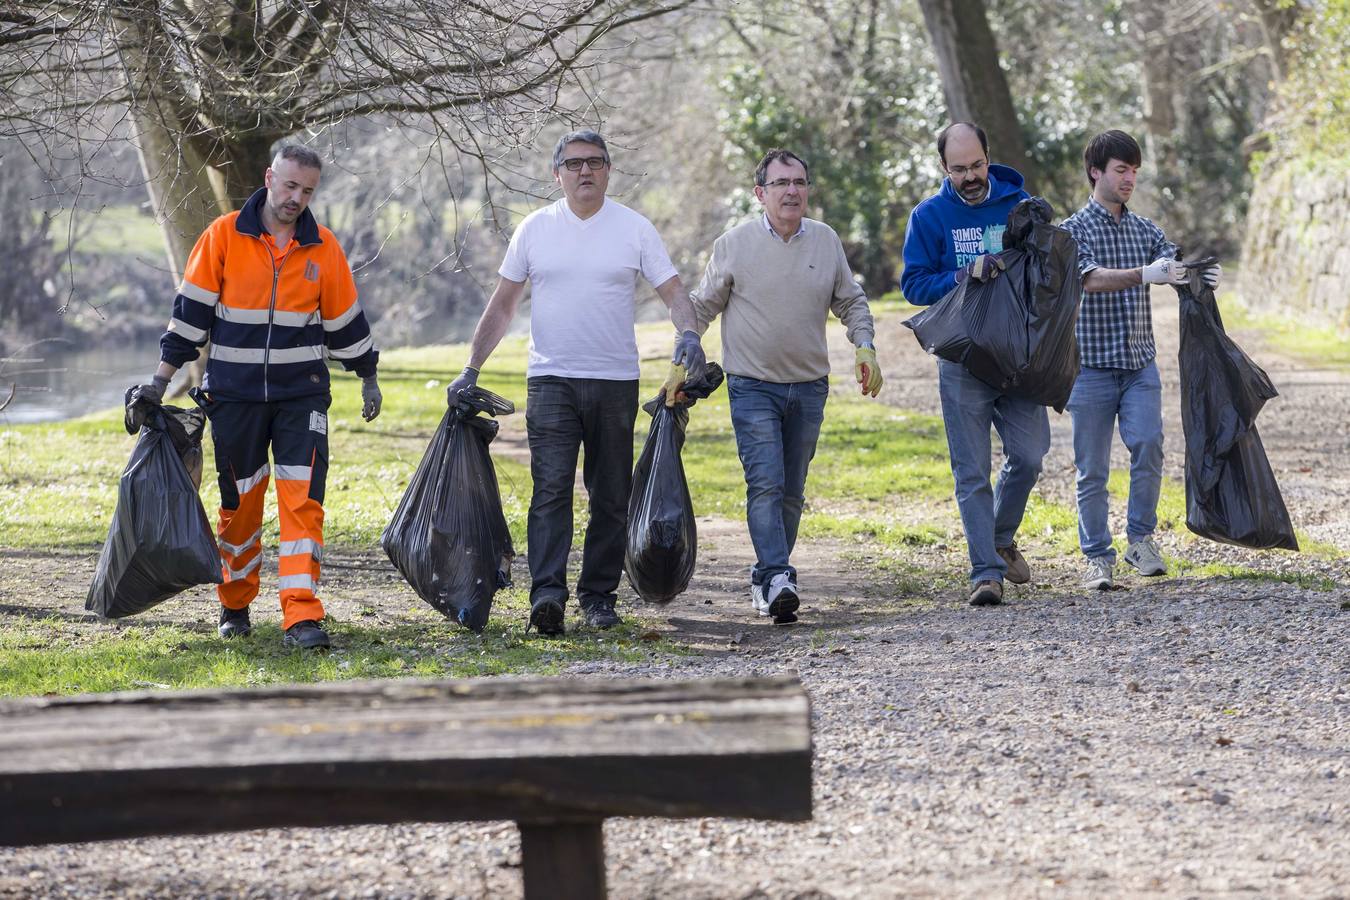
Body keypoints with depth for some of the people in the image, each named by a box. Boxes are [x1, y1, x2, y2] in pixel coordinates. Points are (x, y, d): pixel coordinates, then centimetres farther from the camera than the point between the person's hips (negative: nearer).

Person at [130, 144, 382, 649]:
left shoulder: (323, 248, 2)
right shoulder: (224, 237, -4)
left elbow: (345, 321, 13)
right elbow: (192, 309, -1)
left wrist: (369, 380, 19)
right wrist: (161, 380, -3)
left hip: (302, 393, 1)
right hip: (234, 393, -1)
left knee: (303, 498, -10)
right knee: (240, 502, 8)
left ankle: (301, 617, -13)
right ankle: (235, 606, 25)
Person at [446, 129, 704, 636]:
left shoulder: (634, 229, 3)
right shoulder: (535, 228, 6)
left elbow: (673, 292, 1)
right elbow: (502, 305, 10)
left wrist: (688, 334, -21)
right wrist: (470, 371, 5)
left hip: (615, 383, 1)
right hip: (550, 380, -1)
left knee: (611, 496, 6)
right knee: (551, 488, -13)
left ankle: (599, 594, 15)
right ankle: (547, 594, -22)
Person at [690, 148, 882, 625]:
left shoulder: (826, 241, 3)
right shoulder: (734, 245, -5)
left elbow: (851, 301, 15)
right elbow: (702, 308, 4)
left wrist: (864, 346, -1)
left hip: (809, 387, 4)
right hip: (753, 387, -4)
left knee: (792, 491, 9)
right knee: (765, 483, -17)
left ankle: (766, 579, 21)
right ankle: (776, 578, -25)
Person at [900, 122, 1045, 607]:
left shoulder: (1020, 204, 4)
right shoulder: (929, 216, 0)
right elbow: (914, 283, -3)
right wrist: (964, 276, -19)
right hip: (962, 358, -2)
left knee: (1029, 454, 1)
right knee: (972, 470, -2)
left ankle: (1002, 538, 27)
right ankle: (986, 571, 1)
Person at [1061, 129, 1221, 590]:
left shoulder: (1146, 230, 13)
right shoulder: (1074, 229, -2)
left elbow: (1175, 267, -2)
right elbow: (1091, 278, -19)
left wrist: (1204, 277, -26)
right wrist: (1144, 275, -35)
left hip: (1140, 364, 3)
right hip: (1092, 366, -3)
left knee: (1148, 444, -15)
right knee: (1092, 469, 0)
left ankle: (1141, 538, 1)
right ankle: (1098, 557, 10)